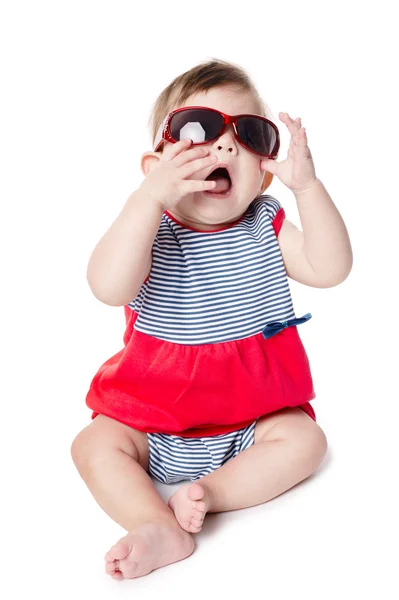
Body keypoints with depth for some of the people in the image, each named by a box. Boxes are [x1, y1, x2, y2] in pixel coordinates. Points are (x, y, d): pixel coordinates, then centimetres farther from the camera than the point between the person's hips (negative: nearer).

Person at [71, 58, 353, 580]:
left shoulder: (265, 227, -4)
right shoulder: (151, 231, -13)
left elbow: (330, 269, -16)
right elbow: (108, 288, -33)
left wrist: (307, 186, -24)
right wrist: (151, 197, -38)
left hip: (255, 414, 2)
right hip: (155, 419, -1)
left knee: (304, 439, -17)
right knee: (95, 445, -17)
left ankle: (208, 491, -20)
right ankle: (161, 527, -25)